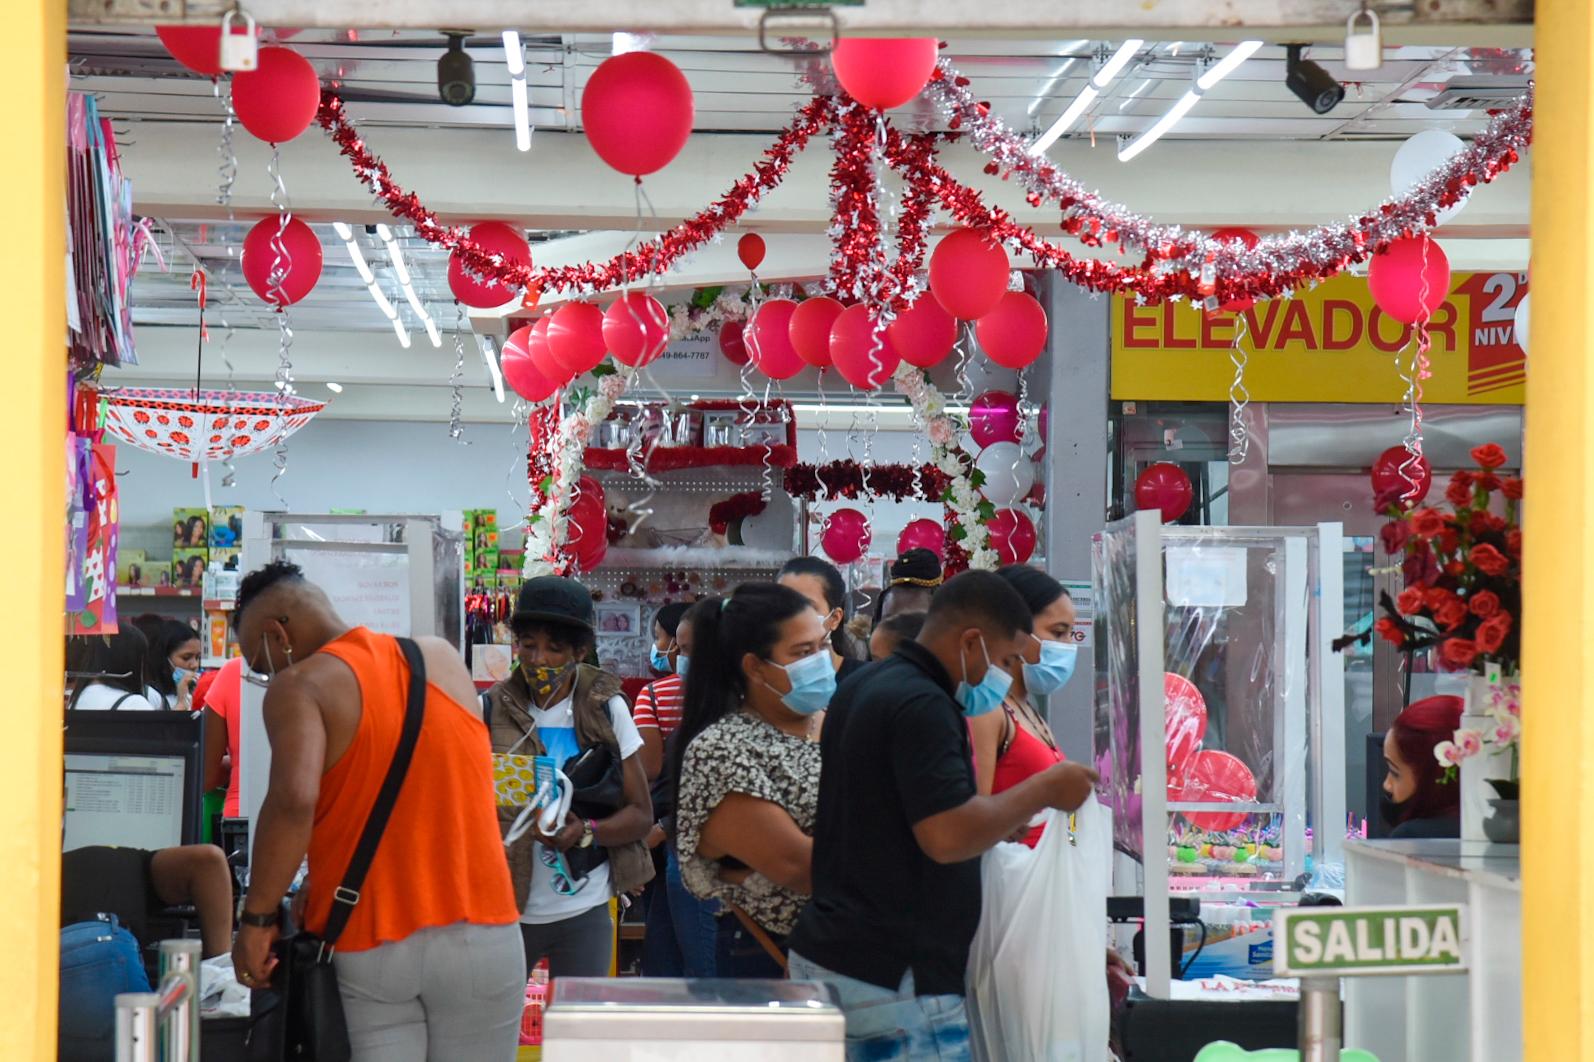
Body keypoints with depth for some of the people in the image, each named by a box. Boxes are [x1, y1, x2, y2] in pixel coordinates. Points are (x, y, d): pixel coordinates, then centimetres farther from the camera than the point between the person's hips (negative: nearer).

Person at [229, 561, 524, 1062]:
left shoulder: (300, 687, -5)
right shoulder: (443, 659, 11)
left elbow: (293, 800, -22)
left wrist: (257, 917, -13)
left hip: (370, 947, -3)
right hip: (480, 935, 3)